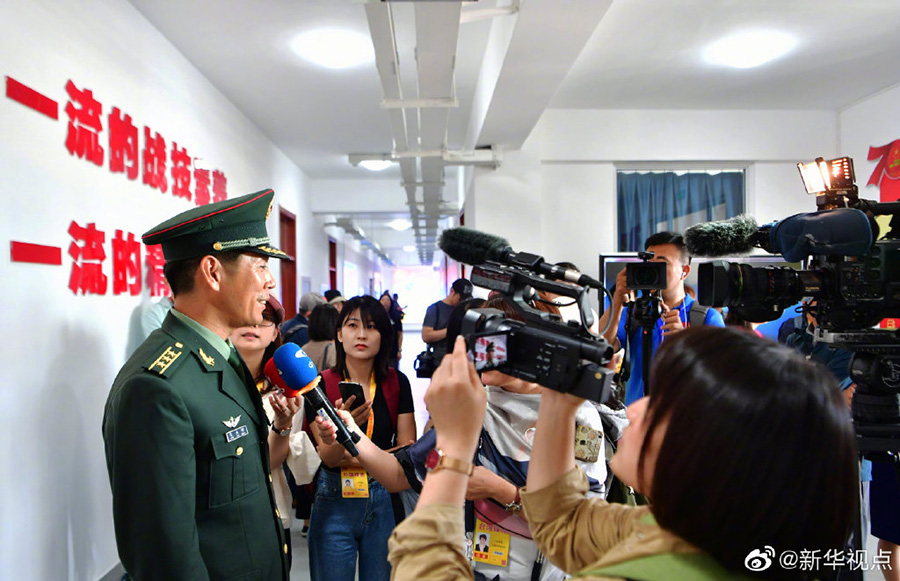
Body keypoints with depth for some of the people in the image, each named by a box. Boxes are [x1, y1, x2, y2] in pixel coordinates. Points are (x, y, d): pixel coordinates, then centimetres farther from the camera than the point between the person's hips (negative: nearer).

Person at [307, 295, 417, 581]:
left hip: (384, 500, 2)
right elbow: (327, 456, -14)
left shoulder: (396, 382, -2)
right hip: (334, 502, -1)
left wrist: (350, 458, -9)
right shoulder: (321, 384, -7)